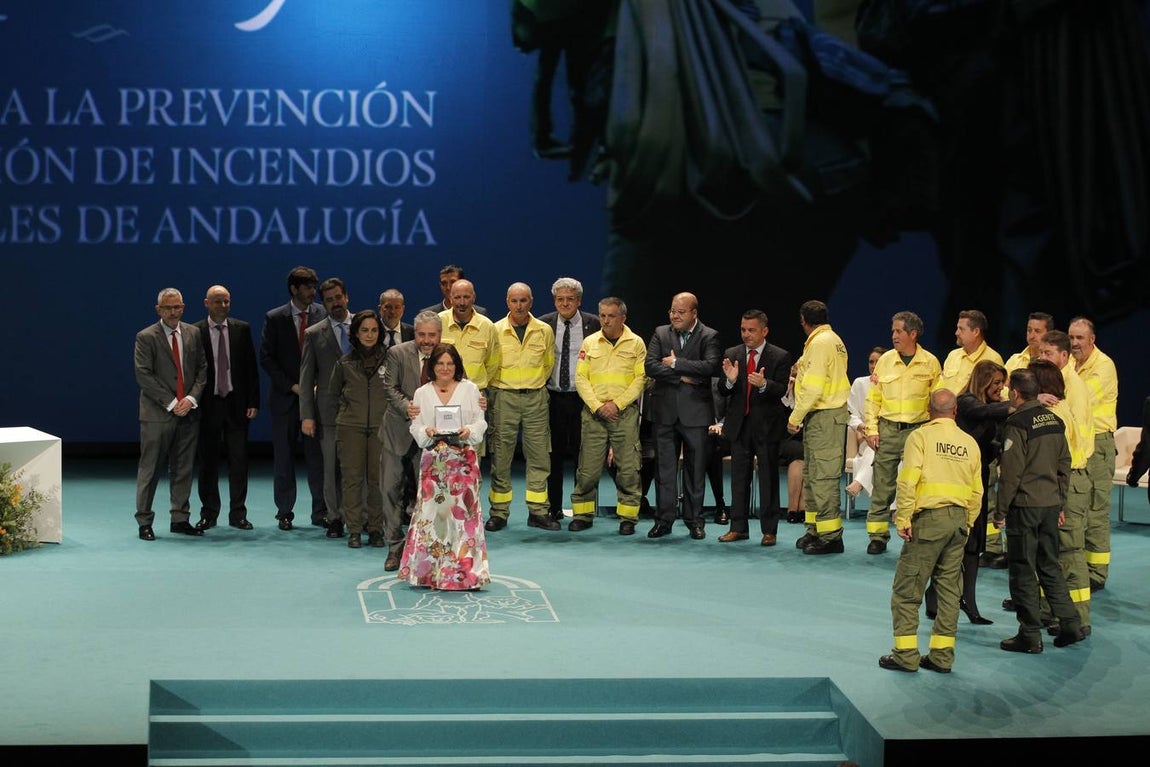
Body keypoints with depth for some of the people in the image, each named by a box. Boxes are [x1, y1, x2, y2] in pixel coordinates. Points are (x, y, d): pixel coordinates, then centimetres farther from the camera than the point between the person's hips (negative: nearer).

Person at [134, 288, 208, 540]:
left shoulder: (193, 333, 10)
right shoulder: (146, 337, -4)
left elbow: (202, 369, 9)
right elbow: (143, 375, -9)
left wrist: (191, 398, -6)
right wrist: (171, 403, -13)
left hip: (188, 412, 4)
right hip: (157, 413, -4)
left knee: (184, 469, 8)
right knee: (150, 469, 0)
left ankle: (180, 519, 16)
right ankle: (144, 522, 7)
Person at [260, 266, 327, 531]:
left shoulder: (323, 315, 2)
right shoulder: (274, 318, 1)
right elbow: (267, 359, -1)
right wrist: (292, 386, -9)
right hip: (285, 398, 0)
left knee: (318, 456, -1)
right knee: (283, 458, 6)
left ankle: (320, 511, 8)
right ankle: (285, 512, 15)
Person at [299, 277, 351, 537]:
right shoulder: (314, 334, 5)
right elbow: (306, 377, 4)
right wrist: (307, 416, -3)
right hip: (329, 410, 0)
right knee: (332, 466, 2)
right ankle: (335, 518, 11)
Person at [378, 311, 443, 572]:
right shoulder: (398, 354, -5)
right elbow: (389, 388, -8)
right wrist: (408, 408, -24)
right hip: (398, 433, 0)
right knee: (390, 489, 3)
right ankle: (395, 547, 14)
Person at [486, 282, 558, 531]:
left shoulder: (544, 331, 5)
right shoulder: (496, 330, 0)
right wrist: (499, 386, 4)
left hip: (536, 398, 2)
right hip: (504, 397, -1)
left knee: (539, 455, 1)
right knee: (501, 456, 1)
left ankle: (538, 511, 8)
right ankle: (499, 512, 8)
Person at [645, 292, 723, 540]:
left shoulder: (709, 336, 0)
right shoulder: (661, 333, 8)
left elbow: (710, 366, -17)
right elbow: (650, 367, -4)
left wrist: (675, 363, -12)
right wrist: (682, 376, -12)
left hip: (695, 411, -2)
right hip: (665, 410, 2)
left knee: (696, 468, 4)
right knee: (664, 466, 4)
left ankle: (694, 520, 13)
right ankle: (664, 519, 11)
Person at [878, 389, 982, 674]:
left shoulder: (921, 436, -4)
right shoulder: (970, 443, 11)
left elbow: (908, 480, -13)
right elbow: (977, 492, 11)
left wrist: (903, 518, -10)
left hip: (929, 517, -5)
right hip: (959, 519, 5)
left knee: (906, 588, 1)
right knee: (949, 588, 11)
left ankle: (906, 654, 0)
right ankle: (942, 655, 13)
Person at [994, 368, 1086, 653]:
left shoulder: (1017, 424, -14)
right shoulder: (1054, 421, 7)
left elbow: (1011, 473, -15)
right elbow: (1064, 465, 12)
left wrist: (1000, 510, -7)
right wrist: (1060, 504, 19)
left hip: (1025, 505, -7)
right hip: (1051, 502, 7)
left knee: (1023, 571, 1)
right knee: (1050, 566, 16)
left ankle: (1030, 635, 5)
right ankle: (1070, 624, 14)